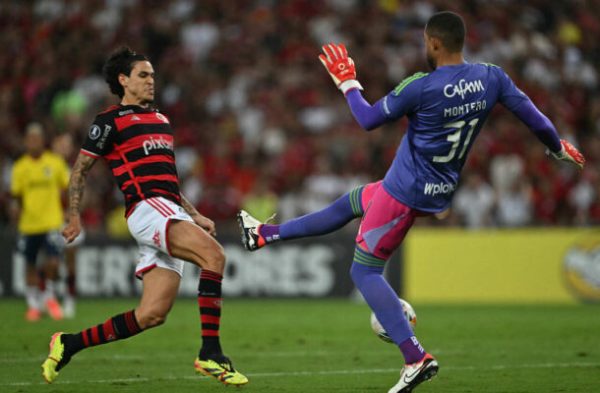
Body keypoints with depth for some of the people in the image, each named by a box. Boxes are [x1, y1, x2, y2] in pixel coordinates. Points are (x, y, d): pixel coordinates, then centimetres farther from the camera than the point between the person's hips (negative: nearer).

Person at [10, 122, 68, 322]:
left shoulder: (55, 163, -2)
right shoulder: (20, 167, -2)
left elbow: (67, 187, 9)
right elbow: (16, 195, 6)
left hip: (52, 222, -1)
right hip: (28, 223, 1)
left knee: (53, 263, -13)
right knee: (30, 266, 10)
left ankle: (49, 296, 14)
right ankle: (33, 304, 27)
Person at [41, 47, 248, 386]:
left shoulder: (161, 121, 25)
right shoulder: (111, 122, 3)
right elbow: (80, 169, 4)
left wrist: (195, 216, 23)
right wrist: (74, 217, -6)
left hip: (170, 212, 8)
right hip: (146, 207, -8)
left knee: (152, 314, -2)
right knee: (214, 254, -30)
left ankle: (68, 345, 12)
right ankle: (211, 354, -32)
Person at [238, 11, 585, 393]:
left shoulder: (421, 87, -22)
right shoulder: (492, 78, -7)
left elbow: (368, 119, -10)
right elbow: (533, 116, 1)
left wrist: (348, 82, 6)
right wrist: (560, 147, 20)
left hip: (406, 191, -8)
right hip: (441, 191, 8)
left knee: (364, 270, 2)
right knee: (353, 202, 28)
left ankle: (416, 358, -9)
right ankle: (266, 234, 42)